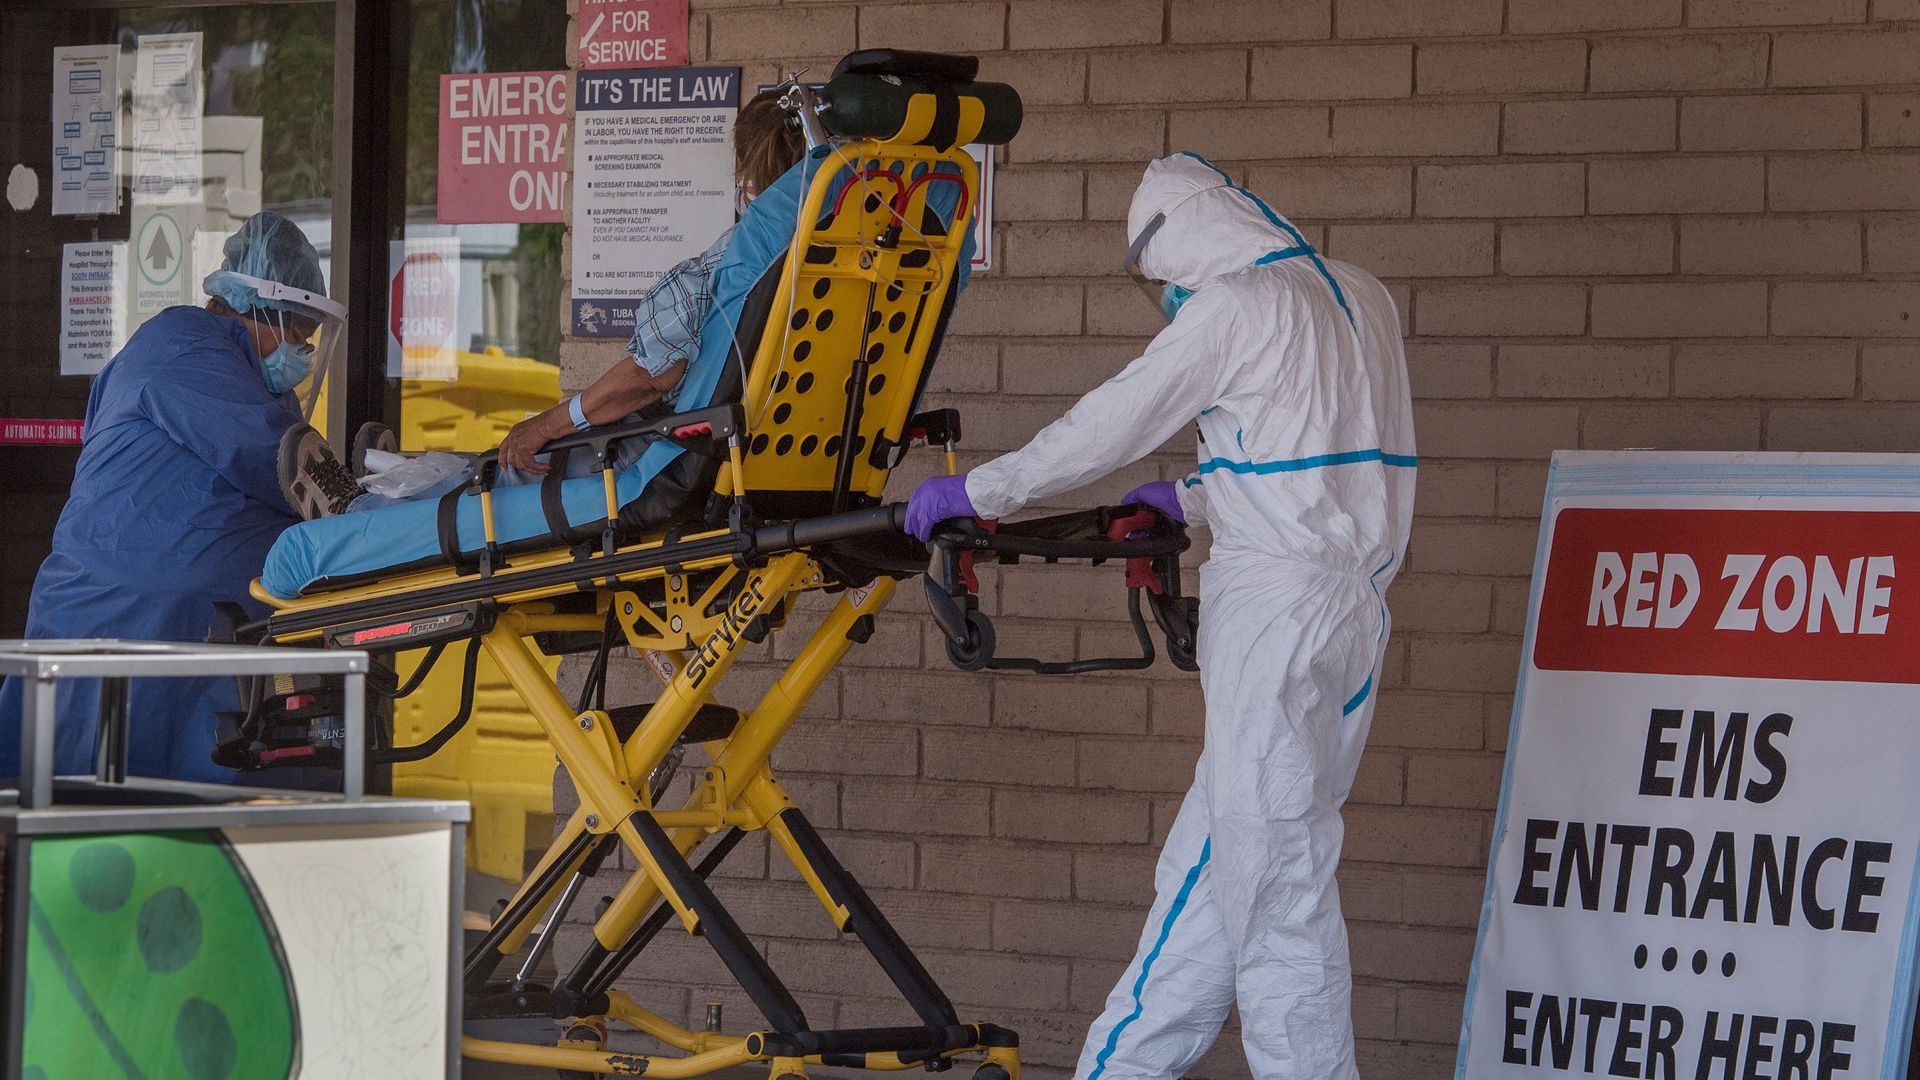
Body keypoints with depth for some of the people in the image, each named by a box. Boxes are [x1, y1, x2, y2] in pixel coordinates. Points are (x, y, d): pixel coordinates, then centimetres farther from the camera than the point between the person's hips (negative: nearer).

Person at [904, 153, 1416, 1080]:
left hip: (1279, 616, -9)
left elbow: (1113, 423, -6)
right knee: (1207, 869, 13)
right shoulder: (1358, 299, 16)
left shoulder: (1238, 303, -9)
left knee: (1275, 883, -6)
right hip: (1349, 607, 9)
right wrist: (1193, 501, 27)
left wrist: (976, 491, 4)